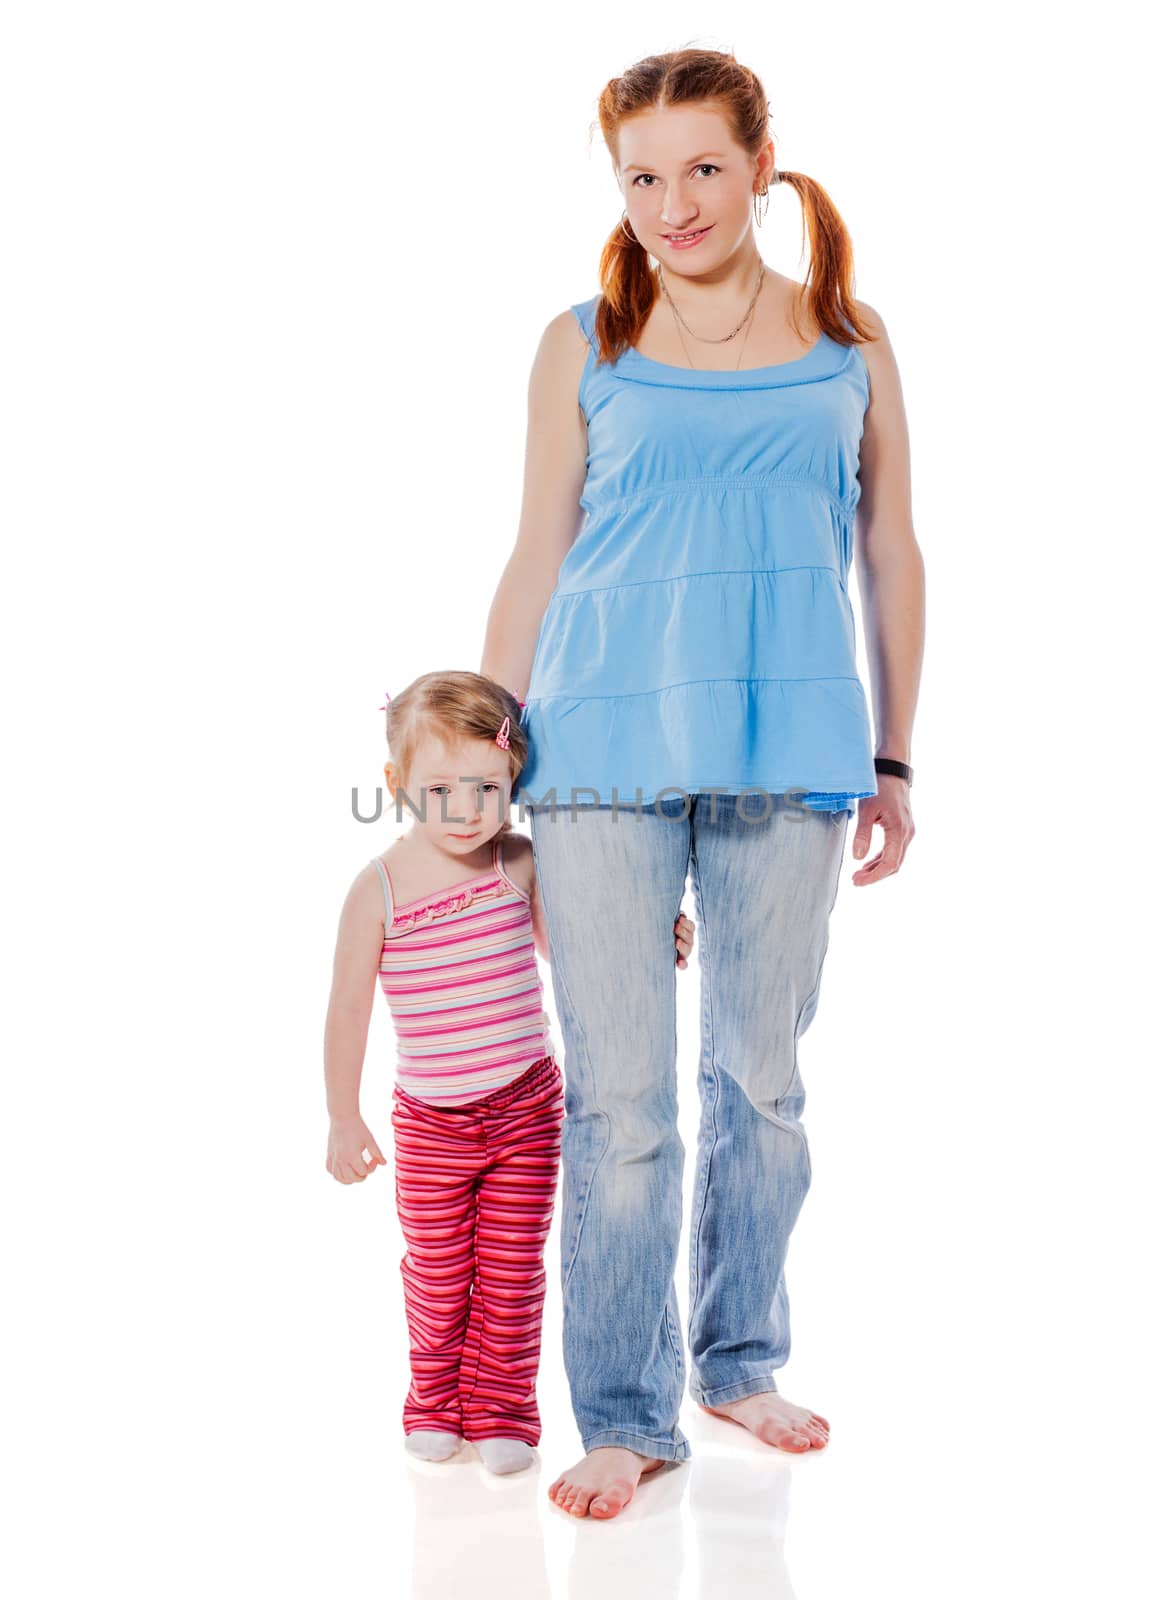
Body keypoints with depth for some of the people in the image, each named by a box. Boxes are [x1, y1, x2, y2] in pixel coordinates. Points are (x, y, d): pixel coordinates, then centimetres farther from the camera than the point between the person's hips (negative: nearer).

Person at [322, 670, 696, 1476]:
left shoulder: (522, 863, -7)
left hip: (527, 1107, 1)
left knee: (512, 1271, 8)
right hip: (430, 1120, -1)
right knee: (437, 1273, 12)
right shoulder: (379, 888, -14)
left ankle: (503, 1410, 24)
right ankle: (436, 1403, 33)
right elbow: (349, 1010, -6)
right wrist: (344, 1120, -1)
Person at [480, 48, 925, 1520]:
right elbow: (536, 563, 9)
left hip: (789, 748, 2)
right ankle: (626, 1415, 12)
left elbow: (889, 555, 13)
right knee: (617, 1092, 0)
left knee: (762, 1076, 11)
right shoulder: (584, 347, 8)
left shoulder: (848, 339, 11)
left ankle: (739, 1361, 30)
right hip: (604, 745, -1)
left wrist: (891, 760, 10)